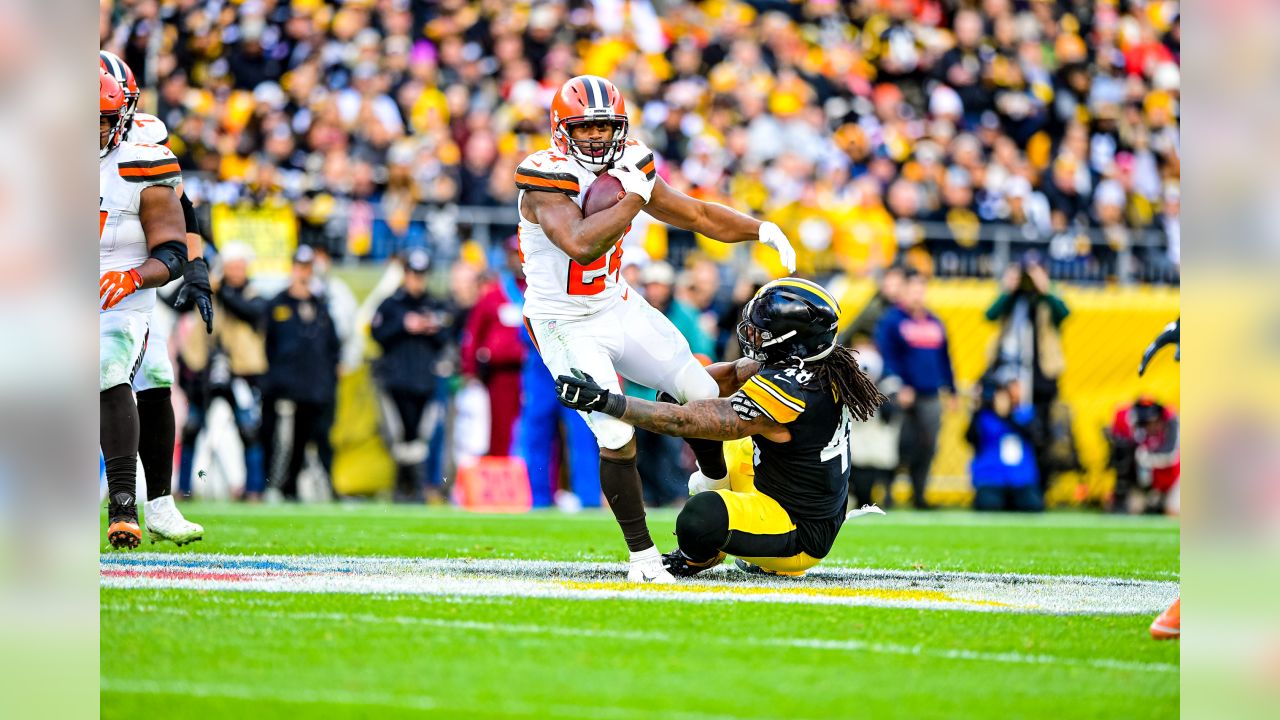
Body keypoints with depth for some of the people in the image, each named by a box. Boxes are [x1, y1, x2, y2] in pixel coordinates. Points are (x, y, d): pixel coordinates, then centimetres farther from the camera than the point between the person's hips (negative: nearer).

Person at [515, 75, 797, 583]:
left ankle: (716, 483, 40)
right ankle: (641, 557, -2)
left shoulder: (627, 166, -1)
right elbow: (581, 244, -40)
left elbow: (694, 214, 8)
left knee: (699, 392, 10)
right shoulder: (547, 180, -23)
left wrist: (761, 229, -2)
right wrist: (633, 199, -32)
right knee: (616, 437, -16)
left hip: (617, 307, 7)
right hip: (567, 326, -7)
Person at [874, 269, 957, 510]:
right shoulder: (892, 320, -3)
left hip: (931, 397, 6)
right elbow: (888, 356, -10)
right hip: (904, 395, -6)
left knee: (928, 448, 4)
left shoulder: (934, 322, 16)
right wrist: (899, 387, -19)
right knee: (905, 446, -9)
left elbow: (944, 358, 20)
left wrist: (951, 390, 16)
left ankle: (918, 495, 12)